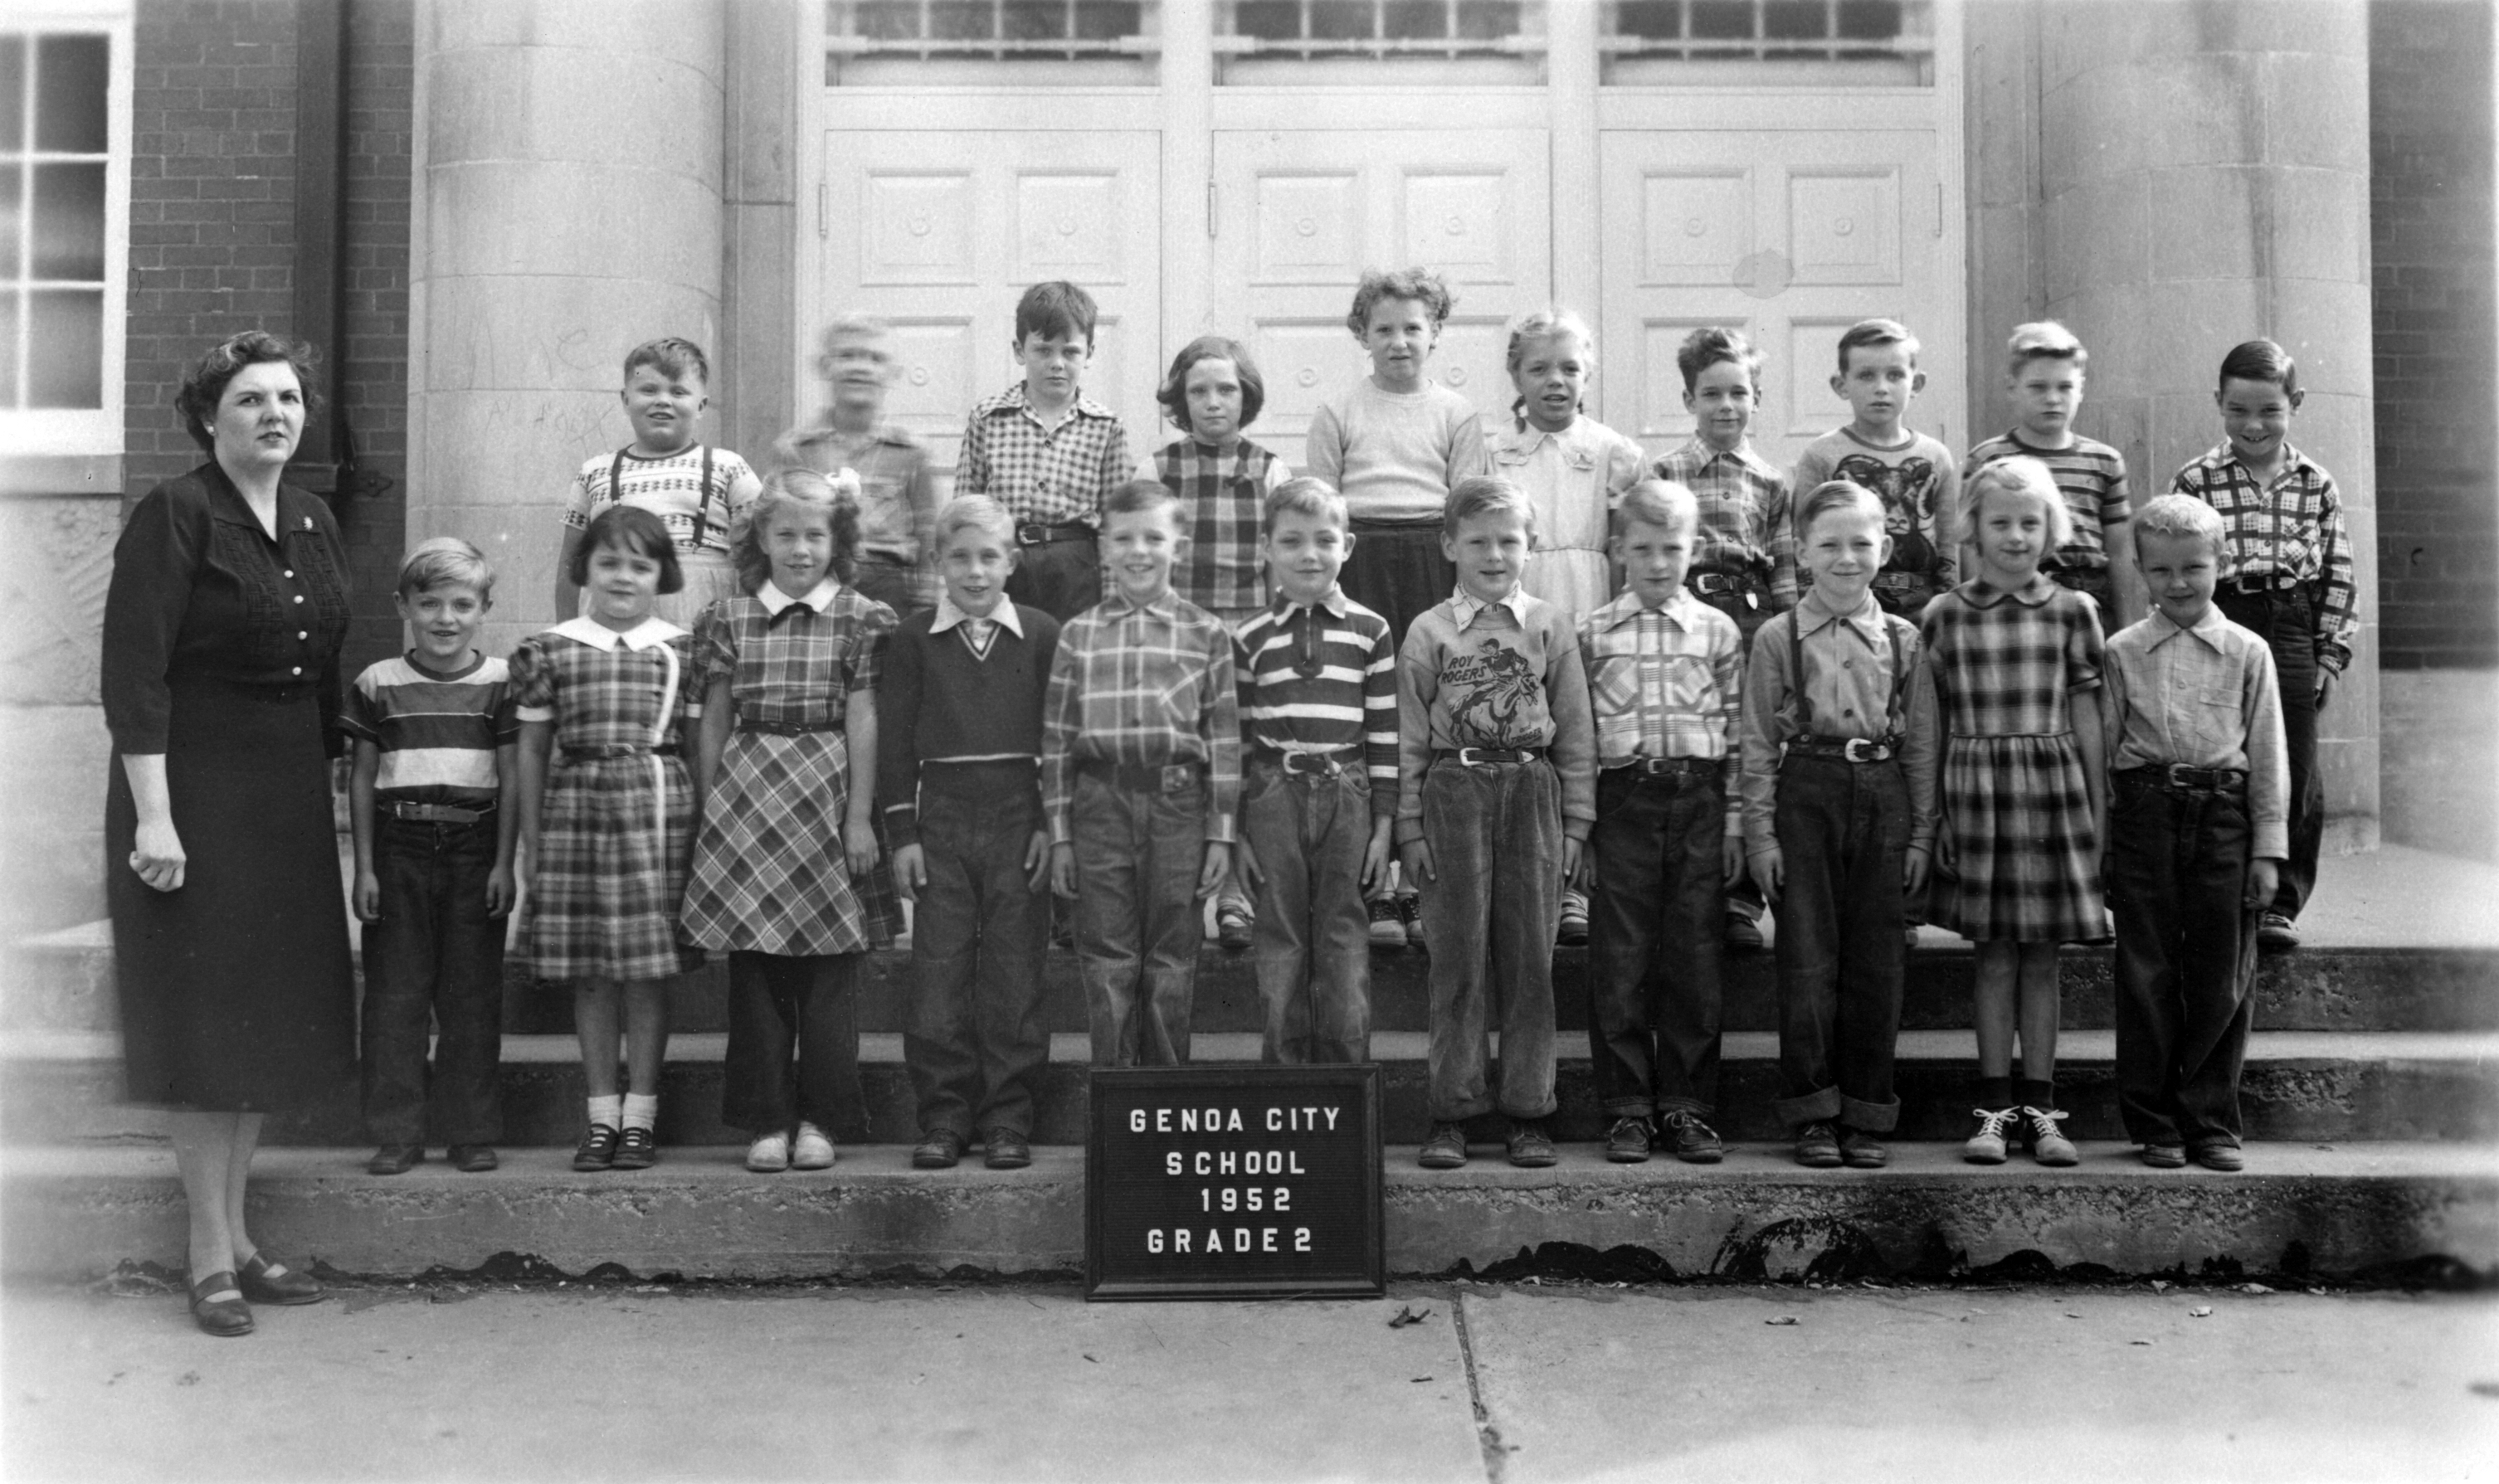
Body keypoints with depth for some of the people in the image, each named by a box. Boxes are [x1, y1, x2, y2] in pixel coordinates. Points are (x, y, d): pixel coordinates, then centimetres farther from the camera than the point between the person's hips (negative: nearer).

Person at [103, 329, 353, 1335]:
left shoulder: (315, 525, 10)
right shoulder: (173, 517, -10)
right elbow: (133, 674, -16)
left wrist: (333, 787, 14)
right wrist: (153, 816, -21)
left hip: (290, 798, 7)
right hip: (194, 789, -7)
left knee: (273, 1016, 11)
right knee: (204, 1019, -1)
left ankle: (238, 1236, 23)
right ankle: (210, 1257, 9)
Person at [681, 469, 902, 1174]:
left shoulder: (861, 619, 3)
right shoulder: (729, 619, 8)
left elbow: (862, 720, -1)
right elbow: (714, 723, 9)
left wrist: (859, 814, -4)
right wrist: (709, 812, 7)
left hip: (827, 797, -1)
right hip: (747, 798, 2)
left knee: (830, 970, 2)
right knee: (755, 969, 4)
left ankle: (818, 1117, 12)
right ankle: (767, 1120, 12)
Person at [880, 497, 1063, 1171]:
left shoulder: (1042, 635, 5)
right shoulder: (913, 640, 6)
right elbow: (895, 740, 5)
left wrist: (1050, 824, -3)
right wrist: (902, 833, -1)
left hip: (1020, 817, -1)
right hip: (941, 817, 1)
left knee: (1013, 973, 3)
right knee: (937, 972, 1)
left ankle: (1008, 1120, 11)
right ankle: (943, 1118, 11)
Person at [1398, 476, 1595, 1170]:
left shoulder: (1550, 628, 7)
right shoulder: (1427, 633, 5)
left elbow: (1576, 735, 8)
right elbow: (1409, 740, 5)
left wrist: (1574, 822, 3)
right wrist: (1410, 828, 0)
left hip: (1532, 795, 1)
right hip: (1453, 796, -1)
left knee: (1530, 957, 4)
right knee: (1457, 956, 1)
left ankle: (1528, 1111, 13)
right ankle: (1451, 1112, 8)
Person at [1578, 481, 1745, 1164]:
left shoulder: (1718, 631, 8)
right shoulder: (1592, 634, 5)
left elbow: (1736, 733, 8)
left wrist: (1734, 823, 2)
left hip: (1700, 800, 1)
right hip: (1623, 798, -1)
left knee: (1694, 959, 4)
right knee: (1619, 962, 1)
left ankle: (1686, 1107, 15)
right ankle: (1627, 1109, 11)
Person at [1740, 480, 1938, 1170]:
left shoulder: (1902, 639, 8)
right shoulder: (1777, 637, 2)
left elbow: (1921, 744, 9)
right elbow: (1758, 743, 1)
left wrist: (1921, 833, 5)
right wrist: (1760, 832, -4)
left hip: (1882, 797, 2)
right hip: (1805, 794, -2)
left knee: (1875, 963, 5)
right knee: (1807, 958, 0)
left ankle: (1867, 1115, 15)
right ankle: (1811, 1114, 10)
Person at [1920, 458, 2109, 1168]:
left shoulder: (2072, 611, 4)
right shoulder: (1945, 614, 2)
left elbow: (2085, 715, 7)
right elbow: (1934, 722, 5)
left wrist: (2098, 809, 5)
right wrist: (1932, 810, 3)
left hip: (2054, 782, 1)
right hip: (1977, 784, -1)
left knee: (2042, 955, 6)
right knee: (1994, 953, 4)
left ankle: (2039, 1108, 14)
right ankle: (1993, 1108, 12)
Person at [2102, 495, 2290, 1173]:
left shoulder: (2247, 652, 6)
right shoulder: (2122, 651, 6)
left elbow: (2268, 755, 7)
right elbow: (2102, 747, 7)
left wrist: (2269, 847, 2)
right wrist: (2095, 839, 4)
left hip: (2224, 817, 0)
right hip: (2145, 816, 0)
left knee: (2224, 978, 3)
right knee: (2147, 977, 3)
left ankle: (2210, 1122, 16)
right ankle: (2154, 1124, 14)